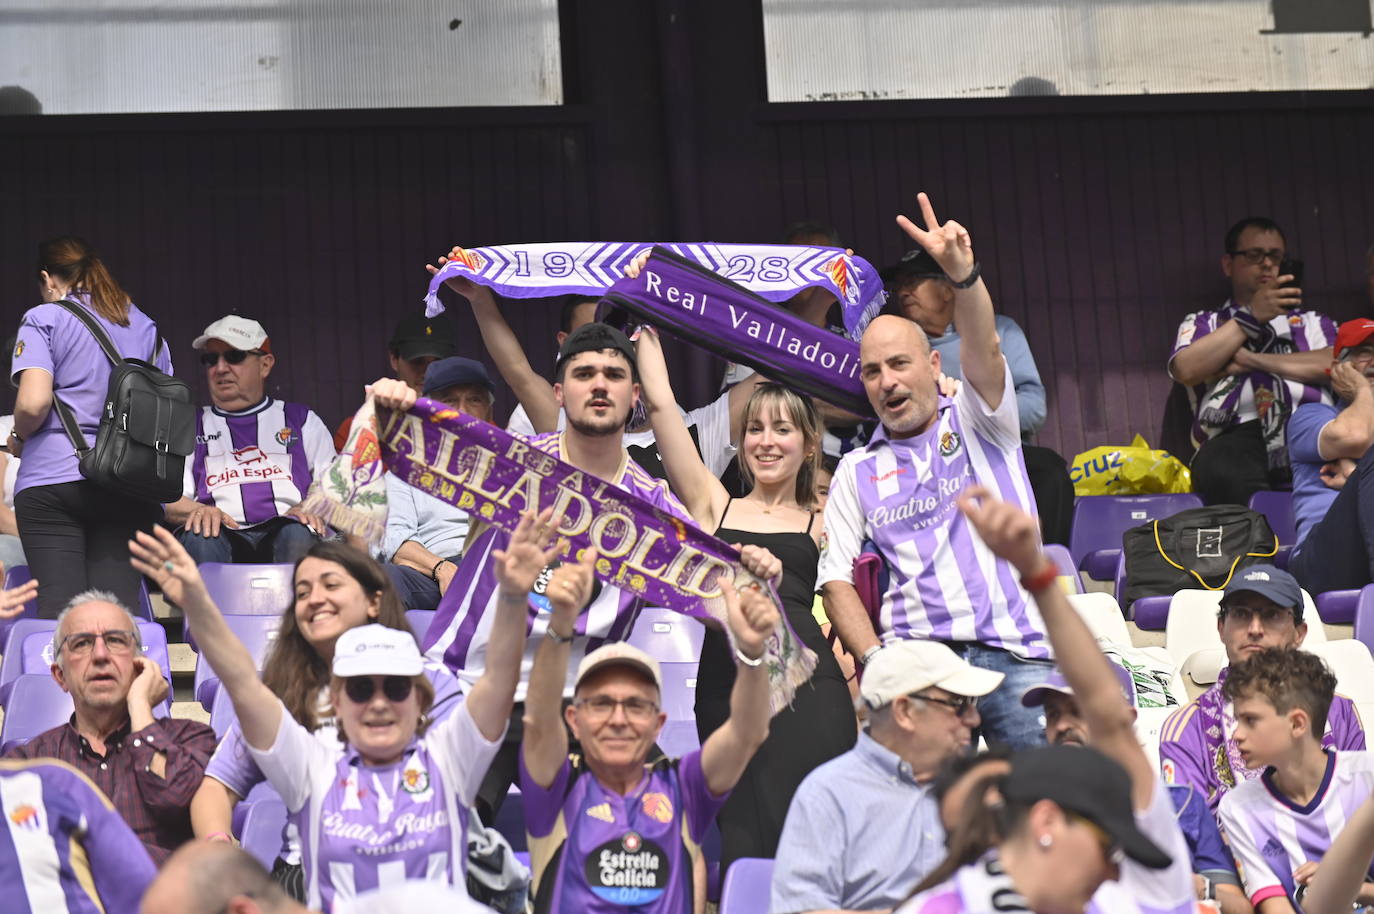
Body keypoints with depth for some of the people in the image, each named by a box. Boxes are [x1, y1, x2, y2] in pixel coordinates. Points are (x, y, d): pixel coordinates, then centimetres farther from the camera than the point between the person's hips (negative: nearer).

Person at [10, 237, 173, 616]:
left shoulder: (44, 319, 3)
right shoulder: (146, 327, 18)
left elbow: (34, 402, -11)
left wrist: (18, 437, 8)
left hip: (53, 479, -4)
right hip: (131, 488, 4)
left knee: (59, 611, -6)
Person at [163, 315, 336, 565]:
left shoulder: (302, 420, 27)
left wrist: (313, 509, -9)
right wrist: (198, 511, -12)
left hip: (284, 528, 0)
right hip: (223, 535, 0)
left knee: (301, 535, -38)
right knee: (199, 538, -38)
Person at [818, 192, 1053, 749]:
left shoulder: (975, 422, 14)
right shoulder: (857, 471, 17)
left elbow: (983, 351, -7)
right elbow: (836, 579, 10)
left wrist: (963, 273, -27)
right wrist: (876, 661, -7)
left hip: (1016, 651, -1)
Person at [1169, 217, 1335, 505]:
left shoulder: (1312, 322, 31)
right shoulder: (1202, 324, 28)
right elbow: (1186, 370, 4)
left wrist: (1253, 360, 4)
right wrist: (1251, 317, 7)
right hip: (1240, 435, -1)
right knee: (1221, 470, -40)